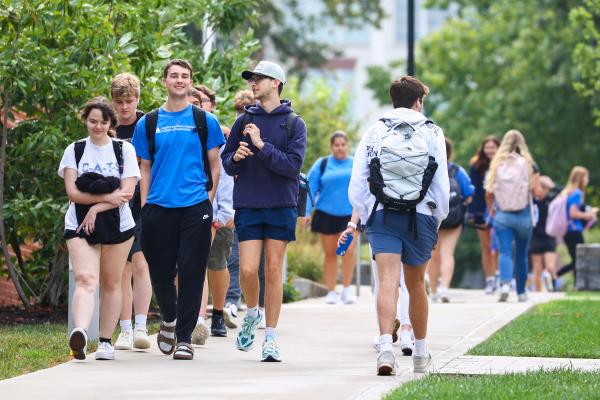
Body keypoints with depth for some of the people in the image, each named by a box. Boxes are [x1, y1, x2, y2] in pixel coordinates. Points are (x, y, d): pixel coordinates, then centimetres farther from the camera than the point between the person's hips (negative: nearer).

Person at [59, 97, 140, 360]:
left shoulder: (124, 149, 5)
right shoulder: (74, 150, 8)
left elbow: (128, 191, -5)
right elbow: (72, 192, -2)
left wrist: (96, 208, -13)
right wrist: (108, 197, -11)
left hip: (116, 225, 1)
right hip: (80, 225, -1)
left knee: (111, 283, 8)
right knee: (85, 279, -18)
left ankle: (106, 341, 16)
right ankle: (79, 333, -38)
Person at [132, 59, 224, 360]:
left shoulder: (205, 121, 8)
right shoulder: (148, 123, 10)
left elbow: (214, 166, 10)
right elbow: (145, 169, 13)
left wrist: (208, 200, -1)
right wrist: (144, 206, 4)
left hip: (196, 207, -1)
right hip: (158, 208, 1)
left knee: (191, 274, -4)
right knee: (160, 272, 4)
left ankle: (184, 337, 1)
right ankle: (169, 320, 31)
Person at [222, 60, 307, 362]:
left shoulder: (294, 123, 1)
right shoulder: (244, 121, 9)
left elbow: (293, 165, -10)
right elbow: (226, 163, 12)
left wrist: (262, 145, -16)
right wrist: (236, 157, -10)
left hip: (281, 205, -2)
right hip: (248, 205, 2)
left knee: (273, 272, 1)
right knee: (248, 270, -8)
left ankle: (270, 340, 8)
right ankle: (251, 314, 22)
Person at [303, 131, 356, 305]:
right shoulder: (322, 164, 4)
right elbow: (311, 187, 3)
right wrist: (307, 212, -4)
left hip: (349, 214, 0)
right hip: (327, 214, 0)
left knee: (348, 250, -16)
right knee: (330, 254, 6)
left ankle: (346, 290, -6)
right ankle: (331, 292, 14)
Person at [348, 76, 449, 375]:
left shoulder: (374, 132, 5)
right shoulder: (432, 134, 3)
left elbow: (356, 185, 3)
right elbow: (442, 186, 1)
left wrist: (365, 217, 15)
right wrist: (437, 221, 14)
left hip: (381, 216, 0)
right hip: (420, 216, 1)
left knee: (388, 281, -10)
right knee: (415, 284, 15)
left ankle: (386, 346, -30)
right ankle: (421, 355, 27)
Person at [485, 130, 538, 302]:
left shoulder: (497, 165, -2)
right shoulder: (528, 165, -5)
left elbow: (488, 193, -3)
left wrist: (491, 209, 15)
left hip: (502, 215, 0)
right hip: (523, 215, 0)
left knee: (505, 253, -3)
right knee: (521, 254, 14)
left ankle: (505, 283, -27)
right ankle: (521, 292, 23)